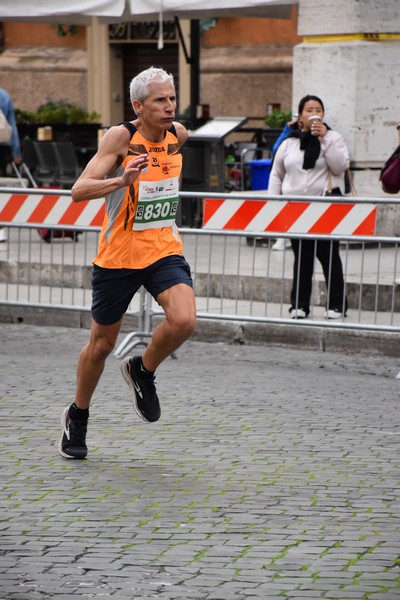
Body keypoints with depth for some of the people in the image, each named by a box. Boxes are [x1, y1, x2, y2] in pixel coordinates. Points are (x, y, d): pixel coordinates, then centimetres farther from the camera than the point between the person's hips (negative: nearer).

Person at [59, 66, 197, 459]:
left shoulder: (179, 134, -1)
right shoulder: (121, 137, -16)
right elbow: (78, 191, -26)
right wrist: (121, 180, -40)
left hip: (164, 250, 3)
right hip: (118, 255, -3)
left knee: (183, 321, -22)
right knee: (102, 343, 9)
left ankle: (142, 372, 8)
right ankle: (77, 417, 33)